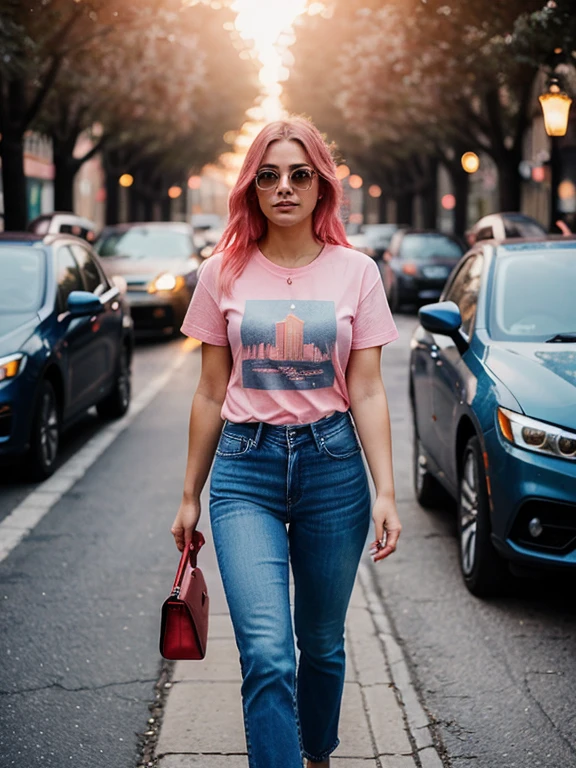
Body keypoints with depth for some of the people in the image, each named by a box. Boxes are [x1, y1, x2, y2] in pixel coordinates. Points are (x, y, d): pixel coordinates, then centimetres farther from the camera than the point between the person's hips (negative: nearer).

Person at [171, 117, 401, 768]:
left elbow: (367, 392, 2)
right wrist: (190, 495, 10)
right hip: (245, 469, 0)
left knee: (322, 644, 13)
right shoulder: (224, 274, 4)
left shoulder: (356, 273, 3)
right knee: (267, 655, -14)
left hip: (333, 465, 1)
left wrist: (385, 492, -6)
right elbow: (211, 394, 8)